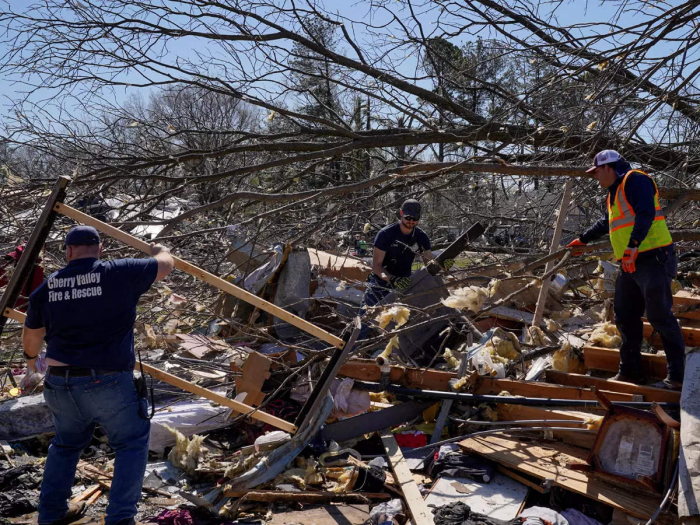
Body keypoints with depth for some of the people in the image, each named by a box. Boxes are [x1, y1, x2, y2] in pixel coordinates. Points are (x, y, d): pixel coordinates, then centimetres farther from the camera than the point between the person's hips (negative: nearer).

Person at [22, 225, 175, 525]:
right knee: (132, 443, 14)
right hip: (108, 385, -5)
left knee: (66, 444, 29)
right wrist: (160, 249, 30)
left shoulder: (47, 287, 5)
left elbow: (31, 336, 19)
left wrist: (31, 357, 41)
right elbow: (165, 266, 7)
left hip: (60, 385, 5)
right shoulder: (120, 274, -8)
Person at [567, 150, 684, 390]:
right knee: (625, 318, 11)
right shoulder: (615, 192, 22)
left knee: (660, 316, -9)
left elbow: (646, 214, -23)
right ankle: (630, 372, 20)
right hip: (630, 265, 10)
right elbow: (606, 223, 38)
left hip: (652, 260, -10)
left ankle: (677, 376, -2)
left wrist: (633, 245, -32)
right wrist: (582, 240, 46)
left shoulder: (635, 180, -9)